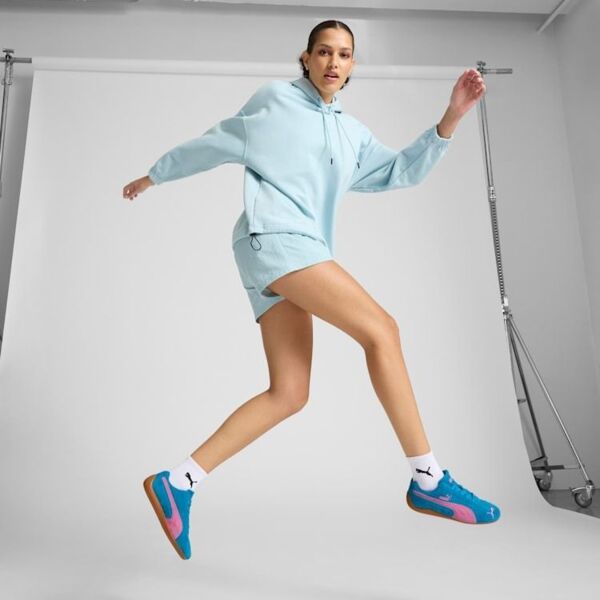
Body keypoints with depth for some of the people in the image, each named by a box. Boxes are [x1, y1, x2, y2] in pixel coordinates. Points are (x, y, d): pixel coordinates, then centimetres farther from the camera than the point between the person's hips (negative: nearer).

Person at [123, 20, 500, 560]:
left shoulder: (353, 134, 25)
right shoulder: (275, 98, 10)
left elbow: (402, 171, 18)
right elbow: (216, 143, 18)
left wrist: (452, 117, 8)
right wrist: (155, 175, 26)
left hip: (299, 252, 7)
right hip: (272, 236, -7)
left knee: (289, 395, -3)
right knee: (381, 330, -19)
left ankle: (177, 483, 4)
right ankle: (429, 480, -12)